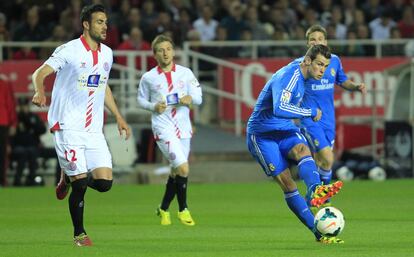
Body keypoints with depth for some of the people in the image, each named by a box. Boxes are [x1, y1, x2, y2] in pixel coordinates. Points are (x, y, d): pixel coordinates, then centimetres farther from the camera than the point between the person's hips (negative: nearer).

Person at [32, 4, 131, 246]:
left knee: (105, 182, -5)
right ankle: (79, 233, 12)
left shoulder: (107, 53, 11)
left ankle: (71, 178, 26)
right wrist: (40, 91, -38)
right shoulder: (69, 50, -9)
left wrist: (119, 118, 24)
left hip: (94, 130, 6)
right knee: (80, 183, -9)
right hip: (68, 127, -6)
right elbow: (40, 73, -16)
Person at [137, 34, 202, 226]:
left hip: (183, 127, 4)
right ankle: (183, 210, -1)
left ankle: (164, 209, 33)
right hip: (163, 129, -4)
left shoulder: (185, 73, 4)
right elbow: (141, 100, 10)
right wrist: (154, 107, -9)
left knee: (176, 172, 13)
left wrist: (190, 99, -17)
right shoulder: (148, 78, -1)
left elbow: (198, 98, 6)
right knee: (183, 168, -17)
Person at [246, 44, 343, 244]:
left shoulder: (301, 75, 7)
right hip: (262, 135, -6)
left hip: (284, 130, 7)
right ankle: (317, 232, -21)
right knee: (287, 183, -14)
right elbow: (280, 109, -39)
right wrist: (312, 112, -28)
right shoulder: (288, 77, -23)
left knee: (303, 150, -29)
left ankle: (315, 190, -58)